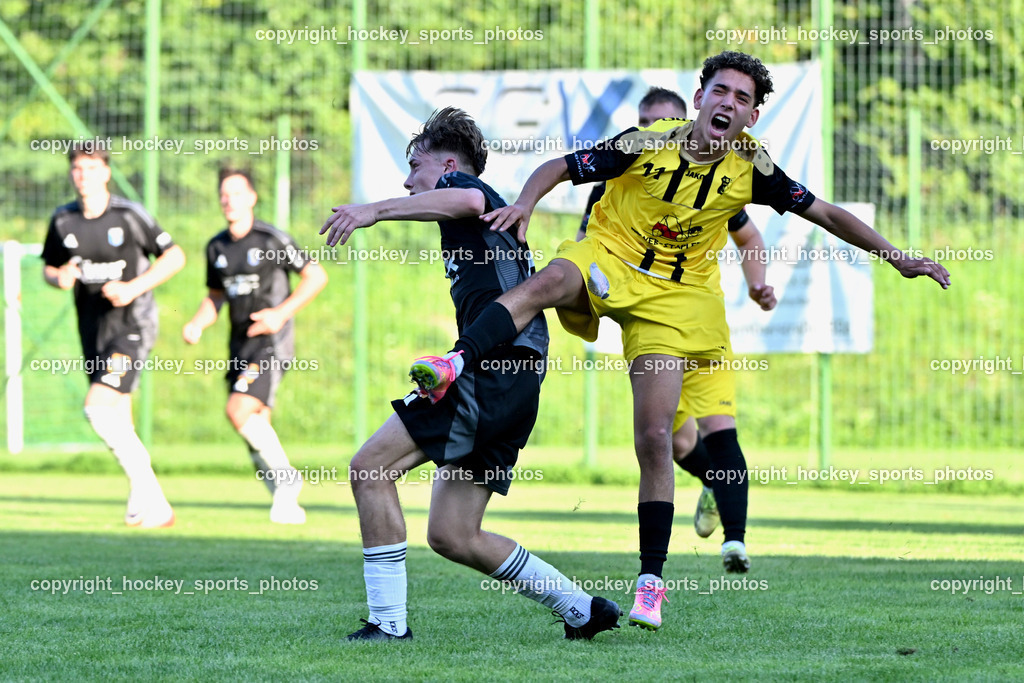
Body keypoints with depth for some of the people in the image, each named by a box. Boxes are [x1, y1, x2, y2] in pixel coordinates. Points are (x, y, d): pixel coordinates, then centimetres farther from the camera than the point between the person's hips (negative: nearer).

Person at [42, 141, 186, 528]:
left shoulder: (129, 216, -10)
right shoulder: (62, 221, 3)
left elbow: (174, 257, -5)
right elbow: (49, 268, 16)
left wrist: (134, 288, -17)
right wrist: (59, 277, -9)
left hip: (132, 326, -6)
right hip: (93, 332, 6)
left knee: (98, 406, -21)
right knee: (118, 424, 8)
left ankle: (145, 493, -13)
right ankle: (151, 506, 18)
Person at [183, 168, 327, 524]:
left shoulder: (272, 239, -9)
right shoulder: (216, 247, 9)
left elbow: (316, 275, -5)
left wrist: (282, 313, -15)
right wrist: (197, 324, 2)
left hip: (272, 341, -7)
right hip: (240, 346, 7)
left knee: (239, 410, -22)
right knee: (256, 429, 4)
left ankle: (285, 478, -5)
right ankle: (289, 507, 16)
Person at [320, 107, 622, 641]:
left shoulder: (461, 186, 2)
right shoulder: (496, 217, 31)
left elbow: (467, 201, -25)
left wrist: (376, 210, -29)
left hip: (492, 372, -10)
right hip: (512, 384, 10)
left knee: (370, 468, -11)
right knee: (452, 536, 9)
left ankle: (388, 622, -15)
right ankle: (583, 611, 12)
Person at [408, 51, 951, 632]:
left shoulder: (751, 167, -5)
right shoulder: (649, 144, -11)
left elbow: (825, 213, 3)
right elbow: (560, 167, -7)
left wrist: (897, 258, 1)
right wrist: (526, 202, -27)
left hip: (677, 296, 1)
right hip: (608, 259, -1)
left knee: (655, 437, -8)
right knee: (548, 282, -37)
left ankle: (651, 579, 1)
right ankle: (455, 364, -52)